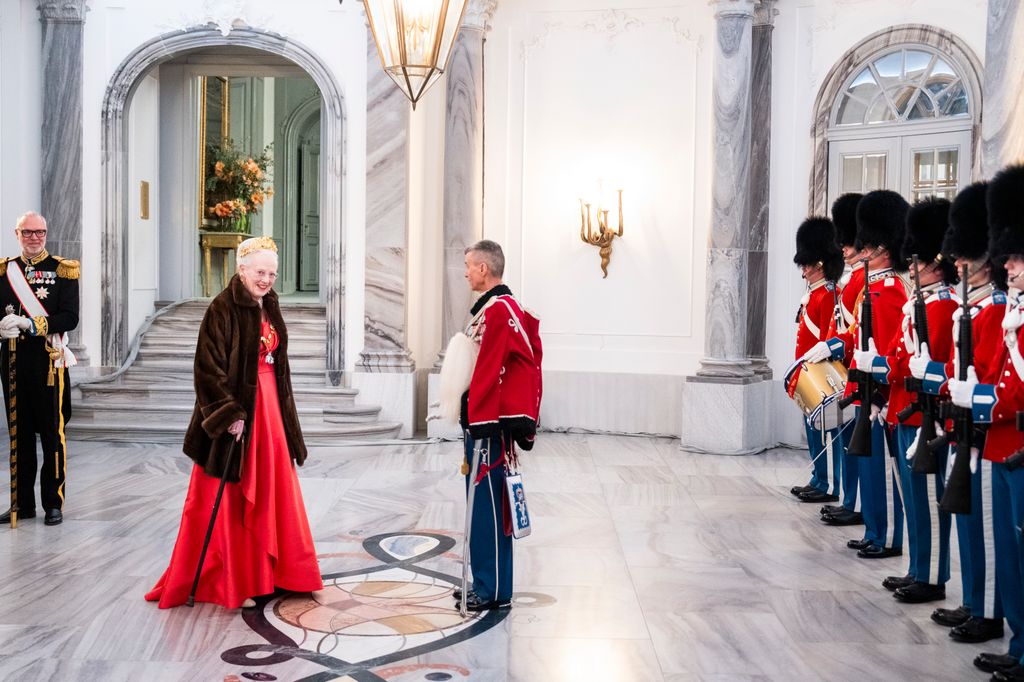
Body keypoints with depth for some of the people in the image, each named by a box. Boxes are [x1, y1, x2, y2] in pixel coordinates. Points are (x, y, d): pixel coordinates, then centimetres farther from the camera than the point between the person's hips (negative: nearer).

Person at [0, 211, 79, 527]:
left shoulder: (62, 270, 0)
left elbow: (70, 318, -8)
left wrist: (31, 324, -20)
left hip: (48, 361, -3)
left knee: (52, 434, 1)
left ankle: (54, 503, 10)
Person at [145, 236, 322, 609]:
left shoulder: (270, 307, 11)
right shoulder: (223, 308, -13)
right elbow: (209, 367, -18)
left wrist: (284, 413, 18)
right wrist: (230, 414, -22)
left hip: (269, 409, 8)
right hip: (232, 411, -8)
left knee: (271, 493, 13)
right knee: (230, 500, -1)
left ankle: (266, 573, 25)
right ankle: (227, 582, 9)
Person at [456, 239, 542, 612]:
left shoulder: (499, 310, -16)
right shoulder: (493, 307, 16)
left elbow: (489, 372, -21)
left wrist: (479, 426, -20)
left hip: (489, 425, -10)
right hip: (482, 421, 10)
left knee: (487, 504, -4)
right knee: (482, 504, 14)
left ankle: (494, 591, 4)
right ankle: (487, 584, 22)